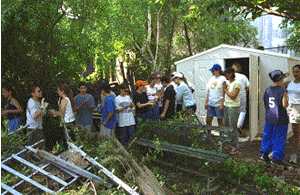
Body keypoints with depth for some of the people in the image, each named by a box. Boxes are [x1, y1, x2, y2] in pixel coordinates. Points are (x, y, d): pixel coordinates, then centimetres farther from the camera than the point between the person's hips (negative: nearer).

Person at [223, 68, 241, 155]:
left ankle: (235, 147, 3)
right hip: (226, 106, 8)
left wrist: (225, 89, -11)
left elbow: (233, 96, -19)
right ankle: (229, 144, 24)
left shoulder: (236, 84, -12)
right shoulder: (227, 82, 12)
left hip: (233, 108, -8)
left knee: (233, 128, -5)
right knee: (226, 126, 12)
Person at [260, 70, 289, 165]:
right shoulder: (282, 90, -15)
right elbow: (285, 105, -19)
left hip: (269, 118, 5)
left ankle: (264, 154, 26)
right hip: (280, 119, -5)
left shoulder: (267, 90, 2)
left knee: (267, 136, 17)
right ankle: (276, 158, 10)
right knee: (279, 138, 5)